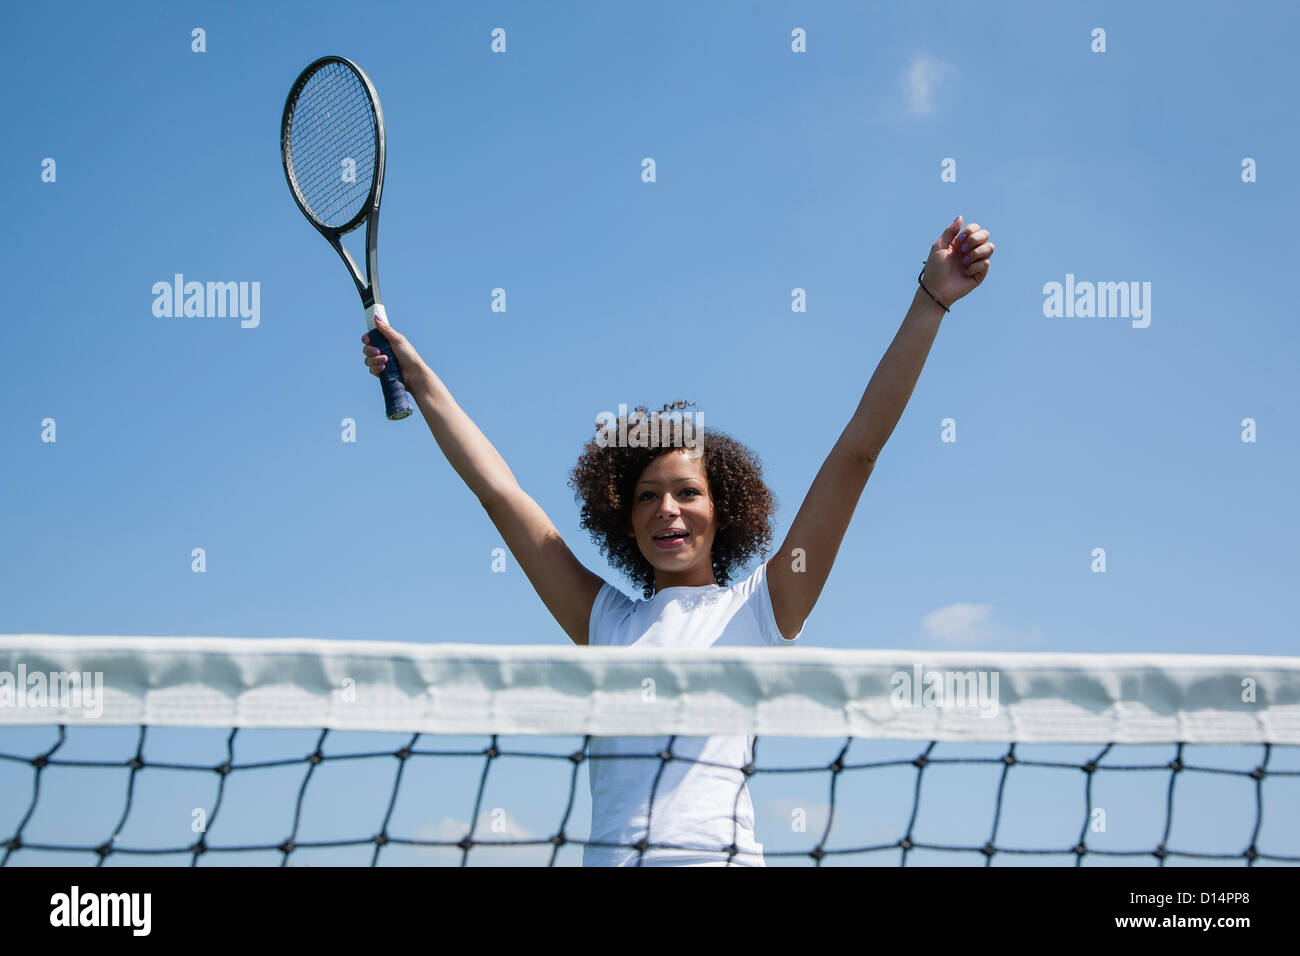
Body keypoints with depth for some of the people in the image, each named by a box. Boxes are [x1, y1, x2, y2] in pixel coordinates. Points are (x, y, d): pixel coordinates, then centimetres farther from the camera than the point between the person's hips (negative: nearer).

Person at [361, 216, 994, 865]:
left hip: (718, 853, -2)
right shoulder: (604, 619, 19)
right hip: (607, 855, 2)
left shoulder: (758, 610, 10)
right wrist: (420, 379, 24)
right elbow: (498, 490, 22)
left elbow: (856, 452, 8)